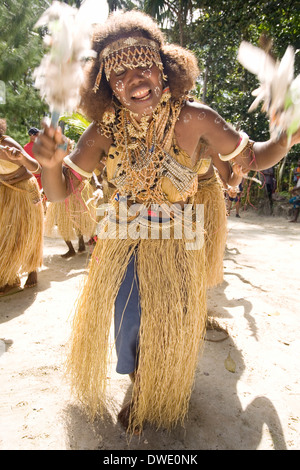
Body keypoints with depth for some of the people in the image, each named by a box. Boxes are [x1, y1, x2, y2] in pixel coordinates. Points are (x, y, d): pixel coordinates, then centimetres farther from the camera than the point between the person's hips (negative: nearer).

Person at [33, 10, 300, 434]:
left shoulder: (194, 118, -15)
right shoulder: (105, 130, -11)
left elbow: (251, 158, -5)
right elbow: (60, 191, -10)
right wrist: (50, 162, -31)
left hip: (177, 246, -2)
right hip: (124, 243, 2)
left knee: (169, 328, 10)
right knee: (128, 324, 12)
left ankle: (160, 398, 46)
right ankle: (139, 389, 49)